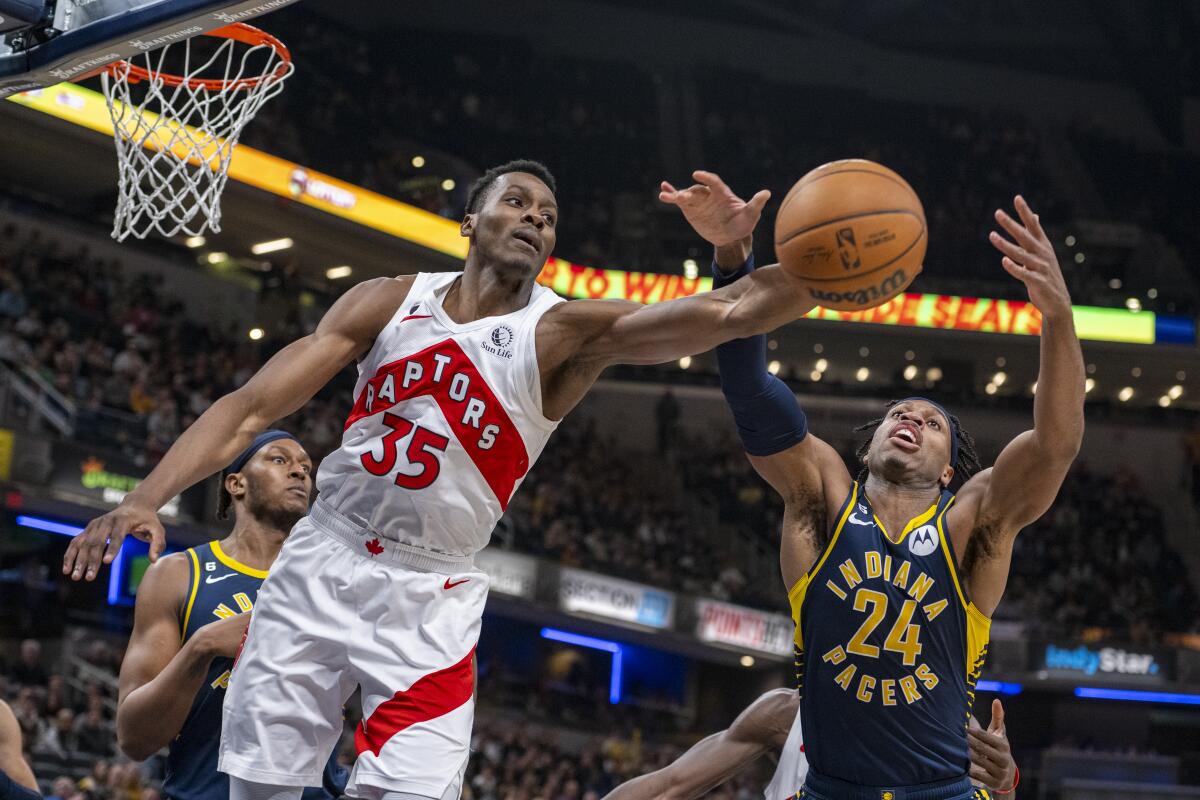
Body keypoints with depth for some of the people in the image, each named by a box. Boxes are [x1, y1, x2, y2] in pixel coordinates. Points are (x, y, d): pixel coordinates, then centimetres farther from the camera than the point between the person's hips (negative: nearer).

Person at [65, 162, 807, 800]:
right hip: (320, 567, 2)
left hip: (430, 601, -2)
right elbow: (250, 408, -4)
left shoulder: (566, 332, -8)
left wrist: (748, 248, -43)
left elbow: (732, 314, -22)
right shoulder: (391, 301, 0)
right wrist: (147, 497, -17)